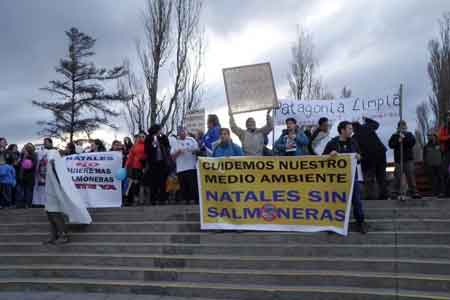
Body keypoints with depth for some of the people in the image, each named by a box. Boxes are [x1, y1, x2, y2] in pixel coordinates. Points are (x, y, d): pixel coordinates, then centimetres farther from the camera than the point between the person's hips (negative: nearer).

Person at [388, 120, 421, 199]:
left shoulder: (409, 134, 11)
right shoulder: (394, 136, 8)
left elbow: (413, 142, -5)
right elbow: (391, 144, -3)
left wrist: (404, 138, -13)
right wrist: (398, 141, -16)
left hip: (409, 158, 1)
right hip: (398, 159, -1)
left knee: (411, 175, -2)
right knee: (398, 176, -2)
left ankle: (413, 191, 2)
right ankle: (396, 192, 3)